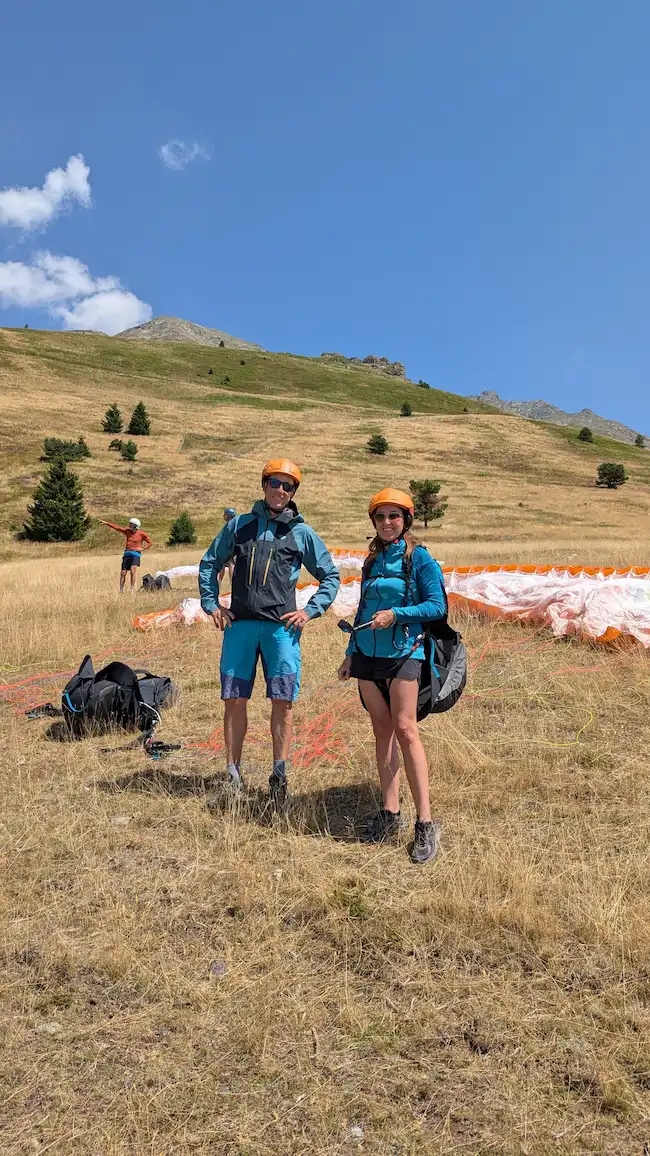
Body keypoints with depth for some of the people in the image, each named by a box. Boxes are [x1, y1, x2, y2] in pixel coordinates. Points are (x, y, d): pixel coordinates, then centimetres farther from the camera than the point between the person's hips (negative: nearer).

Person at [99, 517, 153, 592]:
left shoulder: (141, 533, -2)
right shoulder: (127, 531, 10)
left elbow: (150, 543, 4)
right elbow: (116, 527, 12)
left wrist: (142, 548, -9)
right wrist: (106, 523, 8)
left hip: (135, 554, -5)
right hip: (127, 554, 5)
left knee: (132, 570, -27)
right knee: (123, 573, 2)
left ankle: (132, 589, -23)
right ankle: (121, 591, 14)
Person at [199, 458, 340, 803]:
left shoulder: (302, 533, 10)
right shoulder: (239, 525, 13)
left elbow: (331, 576, 15)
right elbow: (209, 564, 21)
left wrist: (310, 611, 3)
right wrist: (211, 605, 11)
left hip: (281, 626, -1)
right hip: (239, 623, 1)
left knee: (282, 701, -3)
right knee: (234, 699, 3)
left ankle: (279, 774, 9)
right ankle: (232, 773, 14)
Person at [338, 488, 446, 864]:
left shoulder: (419, 557, -3)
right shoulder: (372, 560, 14)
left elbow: (437, 606, -7)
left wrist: (396, 614, -18)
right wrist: (351, 654, 17)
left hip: (404, 652, -6)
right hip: (368, 654, 6)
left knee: (405, 729, -13)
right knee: (382, 731, 7)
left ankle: (425, 822, -9)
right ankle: (390, 813, 14)